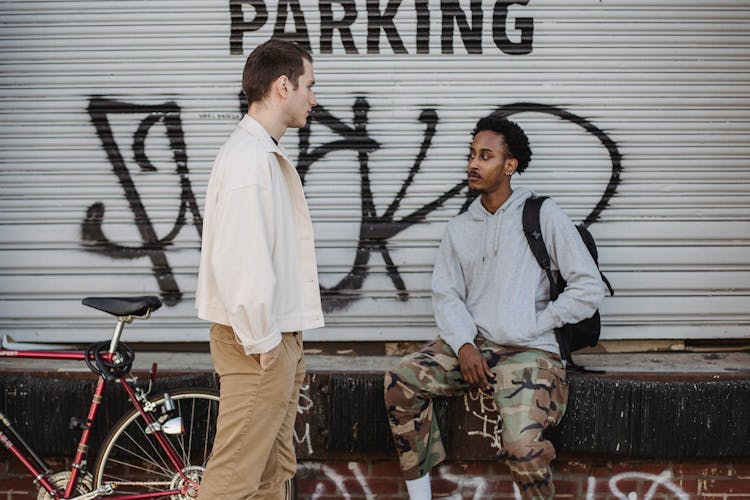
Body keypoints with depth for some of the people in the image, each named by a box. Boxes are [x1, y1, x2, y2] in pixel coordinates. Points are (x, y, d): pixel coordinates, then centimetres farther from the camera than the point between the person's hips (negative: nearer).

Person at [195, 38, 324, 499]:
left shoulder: (270, 157, 17)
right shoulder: (248, 157, -17)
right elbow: (238, 261, -24)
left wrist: (285, 342, 15)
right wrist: (261, 343, -18)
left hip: (279, 339, 11)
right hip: (258, 344, -11)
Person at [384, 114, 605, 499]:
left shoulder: (543, 215, 1)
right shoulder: (459, 228, 15)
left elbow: (589, 288, -4)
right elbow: (446, 295, 7)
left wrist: (533, 325, -5)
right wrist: (464, 346, -11)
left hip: (528, 351, -5)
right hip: (471, 344, 5)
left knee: (522, 447, -29)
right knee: (400, 380, -20)